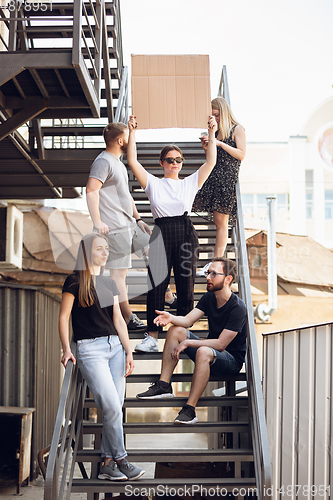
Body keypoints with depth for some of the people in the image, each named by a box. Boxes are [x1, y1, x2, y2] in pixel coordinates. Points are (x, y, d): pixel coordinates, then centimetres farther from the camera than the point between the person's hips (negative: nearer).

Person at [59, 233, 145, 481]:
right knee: (112, 407, -13)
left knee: (115, 408, 1)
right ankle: (120, 460, -1)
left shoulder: (110, 283, 16)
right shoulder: (75, 281, -1)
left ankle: (108, 464, 8)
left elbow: (119, 320, 15)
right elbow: (64, 316, -2)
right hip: (90, 348, -6)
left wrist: (129, 351, 8)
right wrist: (66, 349, -11)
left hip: (115, 346, 6)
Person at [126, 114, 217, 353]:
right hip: (161, 233, -1)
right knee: (156, 286, -4)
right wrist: (132, 133, -5)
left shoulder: (191, 182, 13)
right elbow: (132, 161, 2)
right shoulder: (153, 183, 11)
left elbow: (211, 162, 6)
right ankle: (152, 337, 0)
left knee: (186, 286, 4)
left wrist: (212, 133, -1)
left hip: (186, 234, 1)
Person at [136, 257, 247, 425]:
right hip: (211, 349, 8)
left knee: (203, 352, -39)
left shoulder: (238, 308, -22)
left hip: (232, 360, -8)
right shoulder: (208, 298, 4)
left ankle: (190, 409, -39)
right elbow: (187, 320, -4)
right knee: (176, 330, -6)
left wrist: (187, 343, -25)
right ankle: (163, 386, -11)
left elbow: (221, 344, -26)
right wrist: (171, 318, -27)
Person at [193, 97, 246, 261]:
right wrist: (207, 148, 4)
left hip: (227, 179, -7)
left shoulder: (237, 130, 0)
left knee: (221, 221, -5)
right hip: (212, 176, 7)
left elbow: (241, 155, -11)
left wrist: (220, 144, -17)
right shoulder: (217, 132, 19)